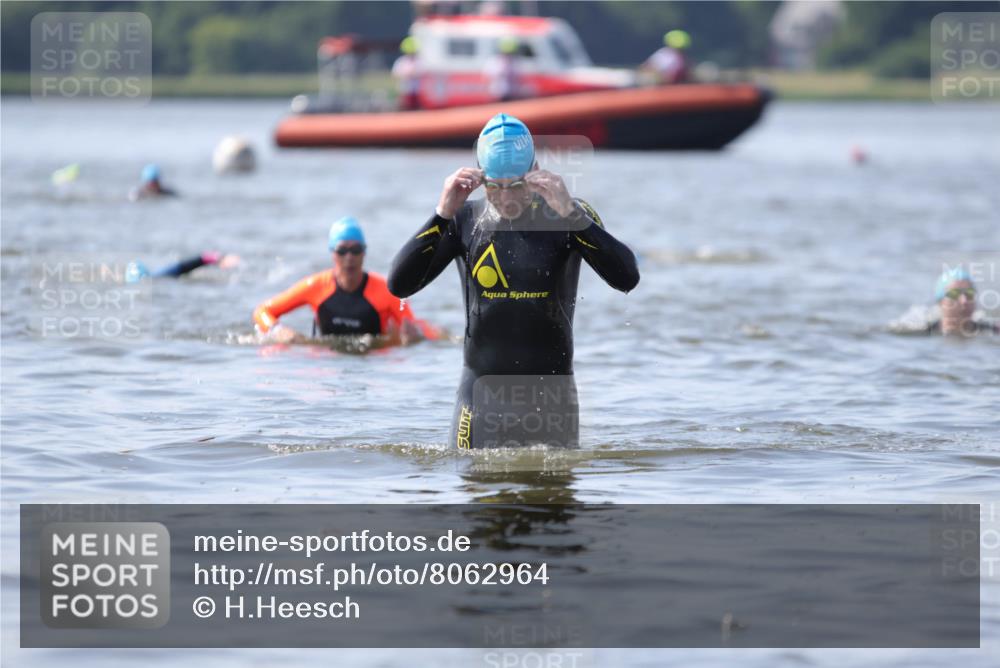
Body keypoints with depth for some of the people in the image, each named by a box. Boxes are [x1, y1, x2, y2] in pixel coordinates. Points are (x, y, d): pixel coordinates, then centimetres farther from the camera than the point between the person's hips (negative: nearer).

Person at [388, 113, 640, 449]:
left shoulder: (569, 217, -4)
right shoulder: (466, 220, 0)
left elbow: (627, 279, -19)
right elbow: (399, 285, -9)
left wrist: (571, 213, -27)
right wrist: (442, 215, -20)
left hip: (551, 394, -1)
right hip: (483, 390, 1)